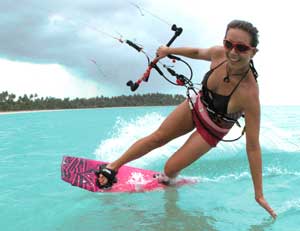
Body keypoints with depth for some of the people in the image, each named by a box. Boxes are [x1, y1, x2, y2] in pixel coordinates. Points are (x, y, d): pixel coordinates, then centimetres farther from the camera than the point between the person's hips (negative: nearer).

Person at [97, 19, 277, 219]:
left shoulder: (249, 93, -39)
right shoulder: (219, 54, -27)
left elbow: (253, 146, -33)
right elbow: (197, 52, -1)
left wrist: (259, 194, -28)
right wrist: (169, 50, 12)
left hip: (212, 131, -3)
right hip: (197, 105, 4)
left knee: (170, 169, -2)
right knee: (157, 138, 11)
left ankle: (164, 184, 36)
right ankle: (113, 167, 30)